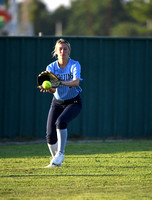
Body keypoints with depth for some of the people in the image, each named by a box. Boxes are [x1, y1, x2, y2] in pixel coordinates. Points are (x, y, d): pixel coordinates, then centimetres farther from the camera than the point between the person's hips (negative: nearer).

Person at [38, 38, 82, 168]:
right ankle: (57, 162, 18)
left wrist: (62, 83, -53)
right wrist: (47, 88, -43)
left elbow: (76, 82, -35)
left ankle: (60, 153, -20)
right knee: (50, 137, -7)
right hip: (57, 103, 3)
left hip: (73, 102, -3)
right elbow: (53, 89, -19)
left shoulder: (74, 65, -16)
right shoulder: (51, 67, -8)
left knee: (61, 122, -33)